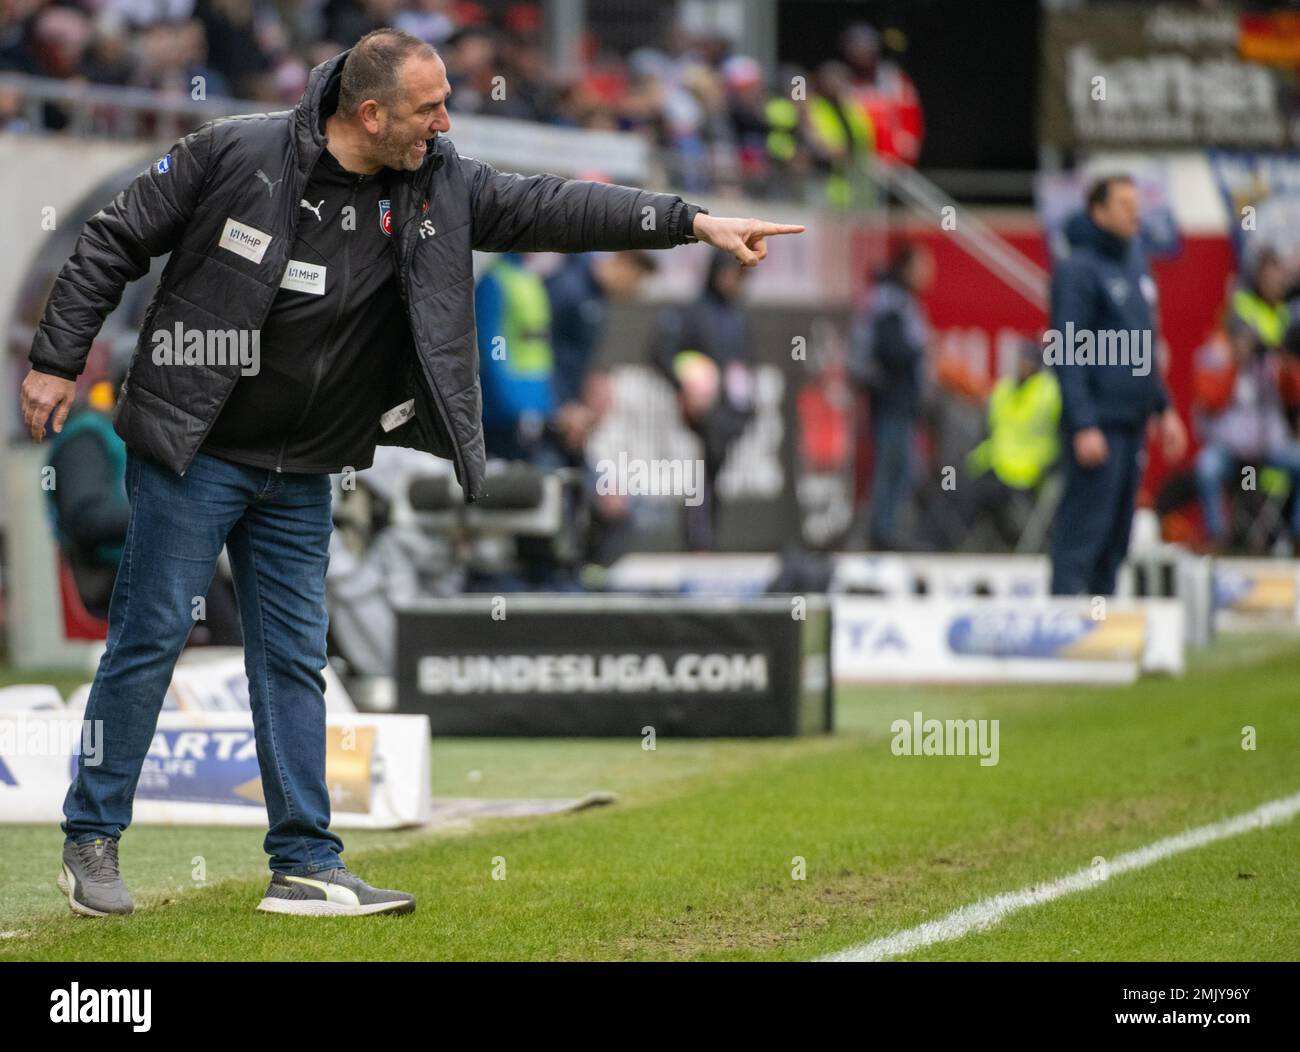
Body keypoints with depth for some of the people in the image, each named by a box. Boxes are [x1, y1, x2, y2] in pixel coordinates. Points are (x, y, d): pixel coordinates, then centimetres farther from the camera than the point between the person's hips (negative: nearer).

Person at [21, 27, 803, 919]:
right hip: (191, 453, -5)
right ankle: (91, 840, 10)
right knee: (150, 638, -2)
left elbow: (549, 208, -4)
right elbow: (115, 243, -6)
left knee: (295, 659, 6)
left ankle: (307, 865, 10)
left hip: (301, 476, 5)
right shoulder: (237, 155, -14)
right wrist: (58, 361, -7)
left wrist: (693, 222, -11)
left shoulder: (440, 187, -1)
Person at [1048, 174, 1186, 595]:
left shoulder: (1135, 260, 15)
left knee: (1116, 535, 10)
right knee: (1084, 529, -10)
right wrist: (1083, 426, -20)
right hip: (1099, 422, -8)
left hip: (1134, 419, 8)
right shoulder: (1078, 269, -10)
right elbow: (1068, 354, -15)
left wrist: (1163, 407, 20)